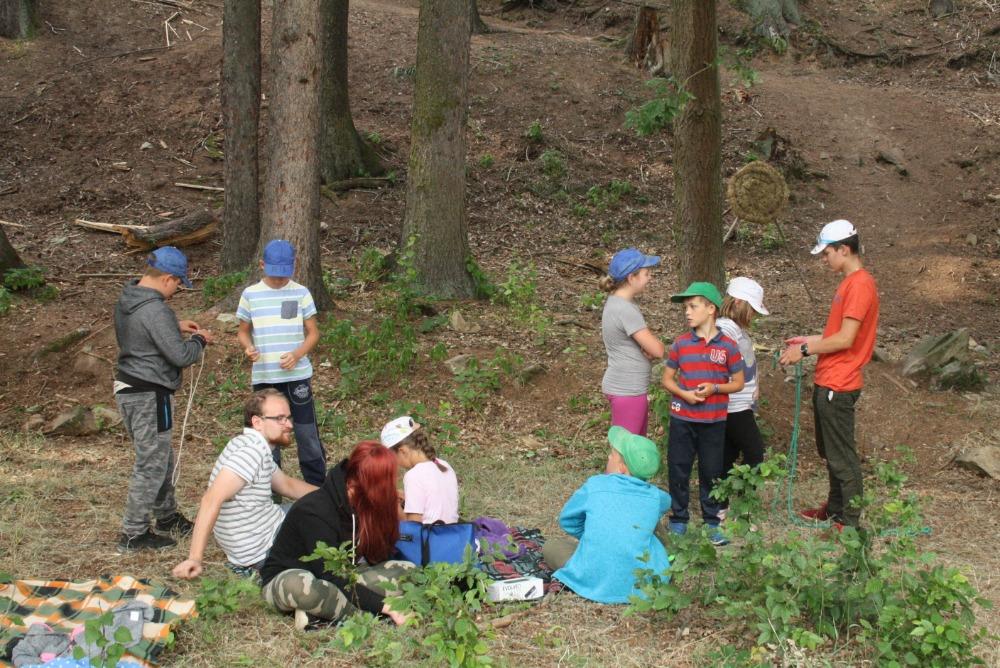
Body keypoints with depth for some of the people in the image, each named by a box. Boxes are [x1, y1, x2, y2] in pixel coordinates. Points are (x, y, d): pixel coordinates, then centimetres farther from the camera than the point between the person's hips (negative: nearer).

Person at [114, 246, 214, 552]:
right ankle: (134, 534, 6)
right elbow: (180, 356, -22)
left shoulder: (126, 299, 6)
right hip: (149, 395, -10)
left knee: (161, 458, 23)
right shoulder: (154, 311, -24)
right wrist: (199, 340, -2)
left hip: (127, 388, 10)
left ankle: (167, 516, 37)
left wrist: (176, 326, 14)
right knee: (152, 464, 0)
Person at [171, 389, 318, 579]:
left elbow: (287, 485, 20)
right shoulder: (253, 449, -26)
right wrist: (195, 558, -39)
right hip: (263, 553, -10)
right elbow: (212, 499, -34)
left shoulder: (255, 446, 6)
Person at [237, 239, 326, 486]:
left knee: (307, 434, 2)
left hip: (297, 375, -1)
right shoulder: (250, 295, 1)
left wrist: (297, 354, -15)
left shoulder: (301, 293, 0)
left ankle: (317, 490, 13)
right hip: (264, 377, 1)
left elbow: (313, 333, 3)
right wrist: (248, 348, -13)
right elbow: (243, 331, 10)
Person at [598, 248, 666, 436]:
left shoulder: (616, 302, 8)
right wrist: (652, 343, 0)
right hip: (627, 391, -10)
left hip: (632, 388, 10)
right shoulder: (625, 310, -22)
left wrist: (648, 347, -8)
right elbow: (658, 350, -21)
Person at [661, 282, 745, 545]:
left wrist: (714, 388, -16)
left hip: (714, 421, -1)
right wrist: (684, 394, -14)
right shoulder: (681, 343, -1)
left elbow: (738, 383, 2)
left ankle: (712, 522, 21)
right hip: (682, 418, 1)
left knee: (711, 472, 8)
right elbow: (667, 378, 5)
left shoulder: (727, 346, -4)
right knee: (678, 469, 6)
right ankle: (678, 519, 20)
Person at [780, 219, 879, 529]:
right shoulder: (850, 283, 14)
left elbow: (845, 339, -22)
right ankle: (835, 508, 33)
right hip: (828, 383, 10)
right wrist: (808, 340, 14)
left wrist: (805, 350, -15)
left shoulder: (859, 285, -19)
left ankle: (850, 522, 6)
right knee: (830, 451, 20)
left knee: (842, 456, -2)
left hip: (837, 387, -10)